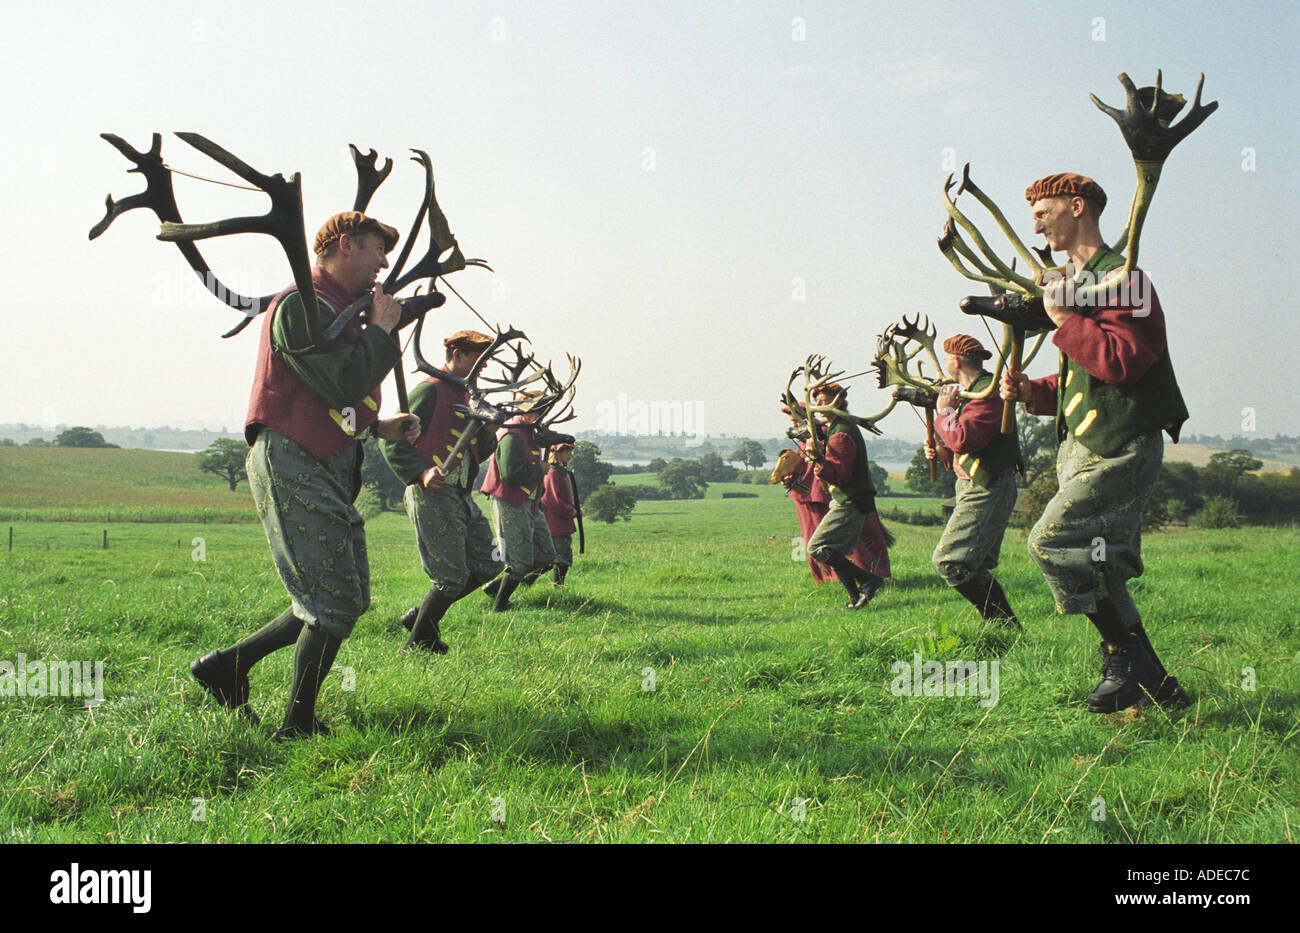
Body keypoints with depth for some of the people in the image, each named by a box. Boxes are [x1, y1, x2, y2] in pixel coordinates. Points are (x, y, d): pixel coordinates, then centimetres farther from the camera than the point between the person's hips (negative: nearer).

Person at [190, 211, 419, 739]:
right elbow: (344, 383, -24)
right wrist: (382, 330, -10)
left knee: (347, 601, 12)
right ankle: (298, 727, 7)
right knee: (335, 605, -8)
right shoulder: (301, 305, -12)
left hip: (331, 473, 10)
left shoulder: (340, 311, 21)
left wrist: (379, 427, 13)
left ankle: (226, 667, 21)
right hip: (293, 469, -10)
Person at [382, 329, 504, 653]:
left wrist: (488, 428, 2)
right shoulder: (430, 390, -7)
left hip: (462, 498, 9)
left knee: (488, 565, 10)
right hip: (433, 495, -9)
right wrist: (421, 472, -24)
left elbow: (479, 454, 21)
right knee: (451, 578, -9)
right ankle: (417, 645, 7)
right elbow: (392, 440, -12)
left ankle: (421, 615, 21)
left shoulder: (466, 395, 20)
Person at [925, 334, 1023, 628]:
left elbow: (964, 438, -28)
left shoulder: (987, 393, -15)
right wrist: (943, 453, 6)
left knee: (949, 560, -16)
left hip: (987, 491, -11)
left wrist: (944, 411, -12)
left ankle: (1005, 624, -14)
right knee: (975, 567, 13)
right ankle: (1005, 624, 16)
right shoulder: (972, 392, 19)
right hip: (980, 489, 11)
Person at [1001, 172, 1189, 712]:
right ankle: (1154, 684, 17)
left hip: (1119, 445, -10)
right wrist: (1033, 392, 9)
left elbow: (1121, 361, -24)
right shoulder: (1075, 282, 21)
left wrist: (1065, 320, -15)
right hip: (1085, 445, 10)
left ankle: (1131, 662, -8)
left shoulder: (1119, 277, -9)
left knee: (1051, 543, -18)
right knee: (1097, 568, 10)